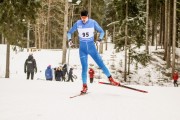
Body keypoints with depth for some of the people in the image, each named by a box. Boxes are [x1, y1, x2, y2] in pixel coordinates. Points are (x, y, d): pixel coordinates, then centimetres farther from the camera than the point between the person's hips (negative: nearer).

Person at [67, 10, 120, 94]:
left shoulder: (93, 22, -8)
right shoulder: (77, 23, -5)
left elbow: (101, 31, 3)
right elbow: (70, 32, 8)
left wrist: (100, 39, -15)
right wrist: (69, 39, -11)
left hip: (91, 47, 0)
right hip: (82, 48, 0)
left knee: (101, 63, -3)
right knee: (84, 68, -2)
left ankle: (110, 79, 10)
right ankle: (84, 86, 9)